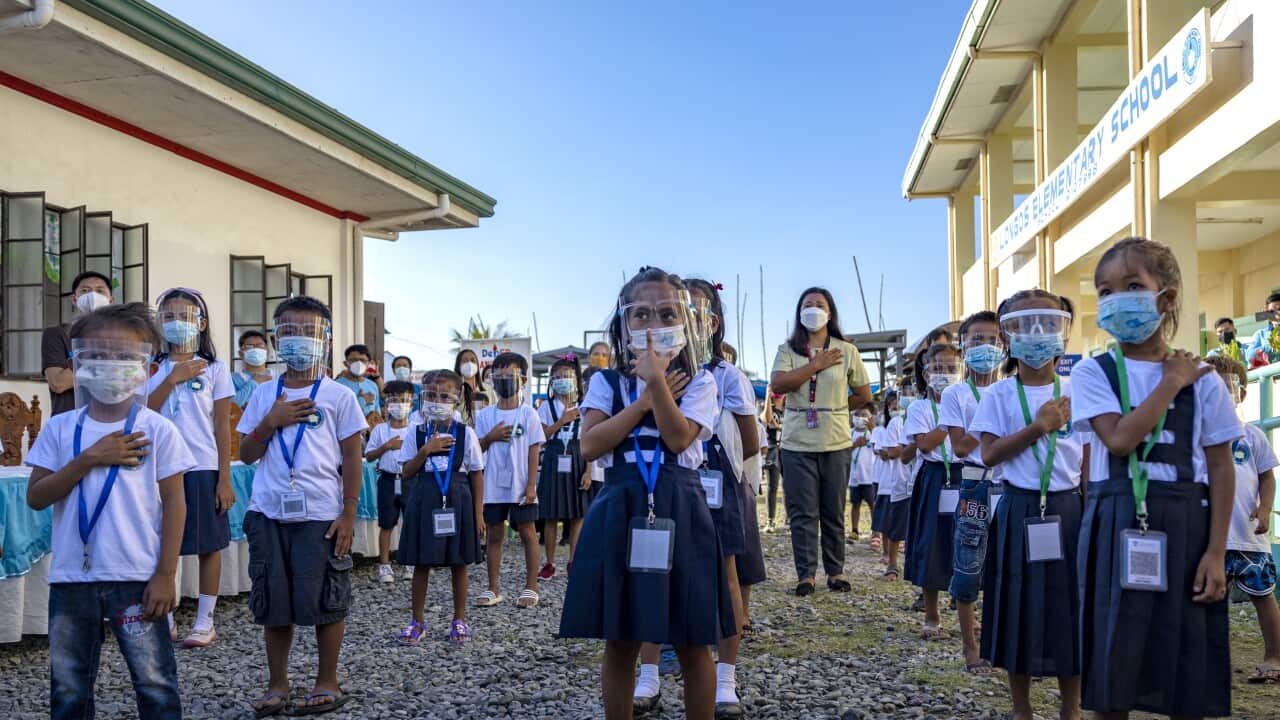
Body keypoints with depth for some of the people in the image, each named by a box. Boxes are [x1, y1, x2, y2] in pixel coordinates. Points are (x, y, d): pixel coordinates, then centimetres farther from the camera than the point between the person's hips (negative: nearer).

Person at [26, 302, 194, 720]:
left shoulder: (156, 430, -4)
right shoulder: (60, 429, 5)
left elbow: (174, 504, -4)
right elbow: (36, 497, -1)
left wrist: (165, 575, -8)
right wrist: (89, 458, -14)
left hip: (136, 578, -3)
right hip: (70, 578, 3)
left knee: (155, 682, 3)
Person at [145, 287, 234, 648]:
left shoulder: (214, 368, 0)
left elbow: (222, 426, -1)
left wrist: (224, 478, -6)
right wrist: (172, 379, -14)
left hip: (203, 468, -2)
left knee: (208, 545, 4)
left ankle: (205, 621, 14)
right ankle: (164, 618, 20)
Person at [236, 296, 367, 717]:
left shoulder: (337, 396, -1)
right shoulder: (264, 396, 8)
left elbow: (352, 458, -1)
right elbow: (246, 455, 9)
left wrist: (348, 513, -6)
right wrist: (270, 422, -9)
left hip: (321, 515, -3)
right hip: (269, 514, 3)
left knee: (324, 601, 4)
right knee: (273, 602, 10)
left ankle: (327, 684, 19)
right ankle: (277, 685, 23)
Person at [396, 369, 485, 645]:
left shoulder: (465, 433, -1)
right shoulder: (416, 433, 2)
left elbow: (476, 475, 2)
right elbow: (408, 470, 0)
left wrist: (478, 512, -1)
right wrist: (426, 450, -15)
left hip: (457, 500, -1)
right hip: (425, 500, 1)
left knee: (458, 563, 7)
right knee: (421, 562, 6)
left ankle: (459, 619, 20)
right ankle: (417, 620, 19)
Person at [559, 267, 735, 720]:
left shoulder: (698, 382, 3)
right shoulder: (606, 382, 6)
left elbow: (678, 438, -14)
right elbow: (589, 446, -9)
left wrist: (656, 381, -19)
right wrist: (646, 399, -10)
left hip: (679, 513, -1)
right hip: (620, 513, 1)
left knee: (692, 643, 6)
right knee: (620, 642, 8)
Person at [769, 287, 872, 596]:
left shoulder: (846, 351, 5)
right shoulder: (788, 350, 5)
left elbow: (864, 394, 11)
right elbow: (778, 384, -13)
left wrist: (836, 408, 8)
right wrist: (816, 364, -10)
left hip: (836, 442, 0)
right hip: (797, 443, 0)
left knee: (834, 512, 7)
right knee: (802, 513, 1)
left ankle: (835, 571, 17)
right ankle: (806, 574, 7)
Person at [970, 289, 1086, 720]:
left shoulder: (1076, 392, 5)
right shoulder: (999, 395, 0)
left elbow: (1089, 462, 6)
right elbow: (990, 455, -8)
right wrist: (1038, 427, -16)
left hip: (1067, 509, 1)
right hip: (1019, 511, -1)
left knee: (1070, 606, 5)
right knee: (1019, 607, 4)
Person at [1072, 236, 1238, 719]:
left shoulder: (1202, 379, 3)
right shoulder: (1093, 372, 0)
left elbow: (1220, 468, 2)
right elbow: (1120, 438, -16)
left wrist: (1216, 552, -4)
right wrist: (1171, 384, -9)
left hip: (1185, 524, 1)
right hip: (1117, 526, -1)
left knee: (1188, 665, 6)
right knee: (1113, 661, 4)